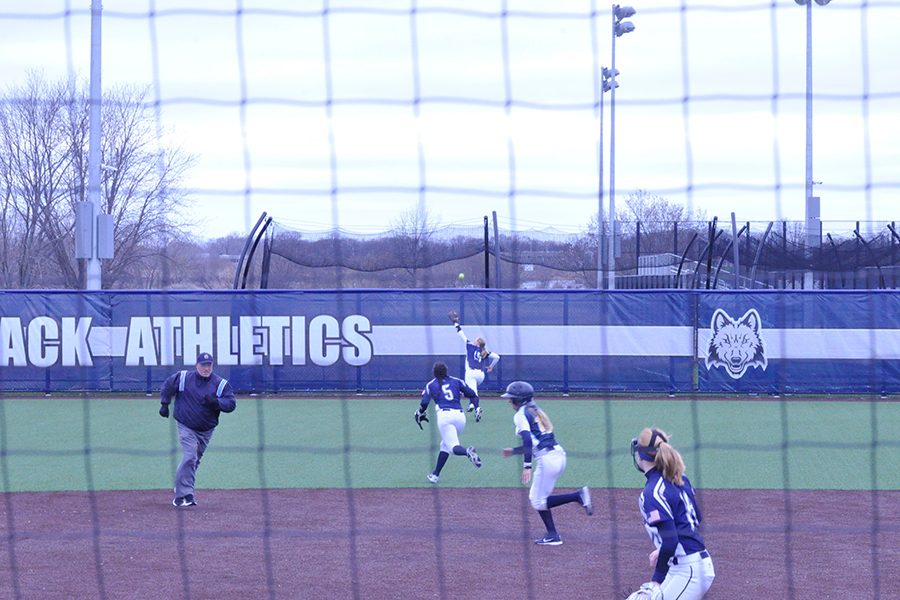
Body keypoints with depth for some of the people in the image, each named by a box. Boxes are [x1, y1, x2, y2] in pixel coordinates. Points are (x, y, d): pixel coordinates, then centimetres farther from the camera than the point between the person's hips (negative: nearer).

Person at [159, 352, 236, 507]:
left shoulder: (221, 384, -6)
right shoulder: (182, 378, -6)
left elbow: (231, 403, -10)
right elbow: (167, 387, 11)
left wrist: (216, 402, -27)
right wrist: (164, 404, 6)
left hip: (206, 430, 3)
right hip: (186, 427, -3)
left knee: (195, 460, 13)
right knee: (189, 457, -18)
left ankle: (181, 490, 30)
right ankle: (185, 494, -20)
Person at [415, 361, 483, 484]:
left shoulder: (431, 385, 13)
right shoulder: (457, 381, 20)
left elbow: (424, 402, 3)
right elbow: (472, 394, 15)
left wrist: (419, 414, 20)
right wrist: (477, 408, 18)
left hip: (444, 415, -4)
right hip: (460, 415, 4)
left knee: (453, 447, -12)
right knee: (445, 445, 20)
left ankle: (467, 452, -47)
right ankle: (435, 475, 19)